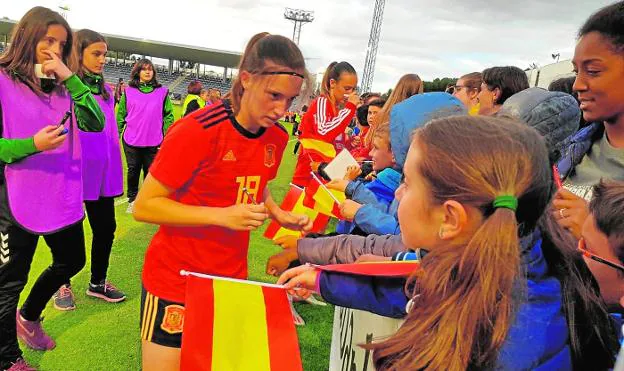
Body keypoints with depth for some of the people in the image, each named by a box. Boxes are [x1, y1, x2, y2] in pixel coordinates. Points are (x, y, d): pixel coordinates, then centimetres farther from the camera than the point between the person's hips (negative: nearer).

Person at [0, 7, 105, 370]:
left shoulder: (62, 86, 7)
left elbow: (96, 123, -7)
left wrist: (70, 78, -14)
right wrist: (32, 144, -28)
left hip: (63, 198, 6)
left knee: (71, 261, 22)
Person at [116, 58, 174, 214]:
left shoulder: (162, 92, 1)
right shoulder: (128, 92, 3)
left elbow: (169, 115, 3)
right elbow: (120, 115, 7)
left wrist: (165, 135, -2)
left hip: (153, 142, -1)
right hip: (131, 141, 1)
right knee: (133, 170, 10)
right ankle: (132, 199, 25)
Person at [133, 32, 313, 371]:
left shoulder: (277, 138, -3)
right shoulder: (197, 131, -23)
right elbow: (144, 206, -18)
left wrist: (280, 215, -5)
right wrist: (222, 216, -28)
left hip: (231, 277, 6)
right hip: (175, 279, -5)